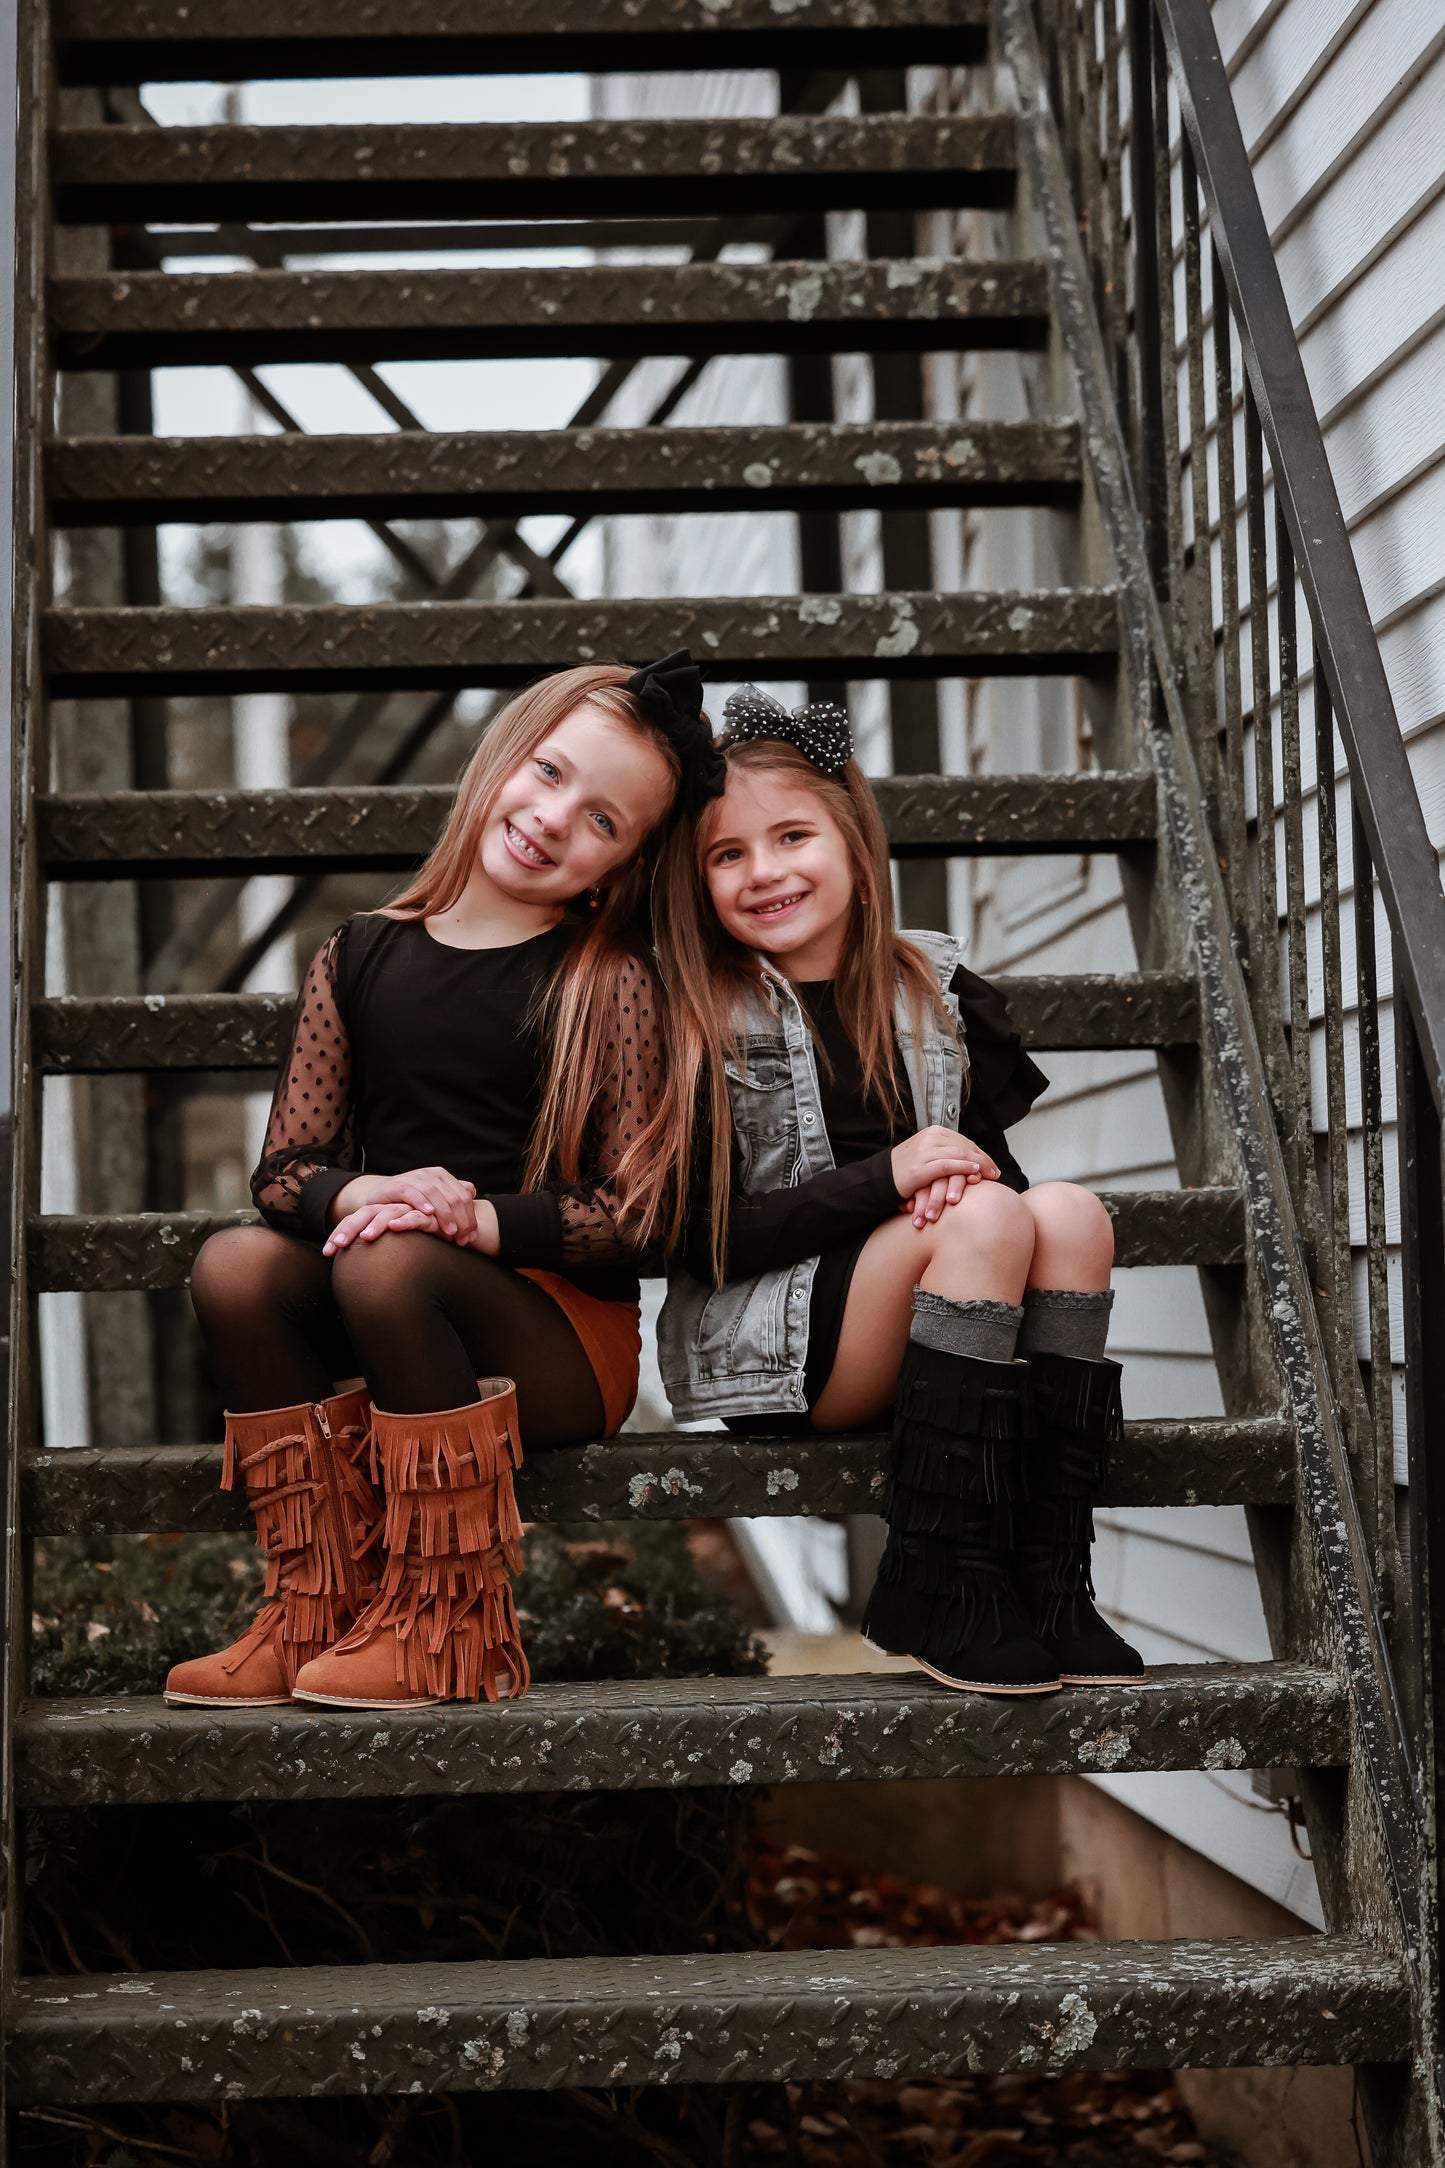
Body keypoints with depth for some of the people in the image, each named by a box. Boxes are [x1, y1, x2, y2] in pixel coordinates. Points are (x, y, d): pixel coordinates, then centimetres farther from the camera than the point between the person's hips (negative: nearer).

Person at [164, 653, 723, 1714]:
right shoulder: (360, 957, 9)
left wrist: (484, 1218, -24)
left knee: (390, 1264, -32)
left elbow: (641, 1209, -8)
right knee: (233, 1265, -22)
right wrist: (356, 1194, -17)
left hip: (569, 1345, -4)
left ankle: (448, 1626, -20)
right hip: (397, 1329, 4)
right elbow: (285, 1165, 6)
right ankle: (320, 1600, -15)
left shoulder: (610, 984, -2)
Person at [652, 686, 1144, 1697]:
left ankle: (1050, 1581, -26)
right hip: (761, 1343, -5)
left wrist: (963, 1182, -10)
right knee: (988, 1224, -28)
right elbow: (700, 1238, -9)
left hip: (923, 1338, 5)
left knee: (1070, 1213, -23)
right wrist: (887, 1176, -17)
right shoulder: (699, 1025, -3)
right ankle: (937, 1591, -26)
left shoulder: (932, 988, 11)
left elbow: (994, 1164, 15)